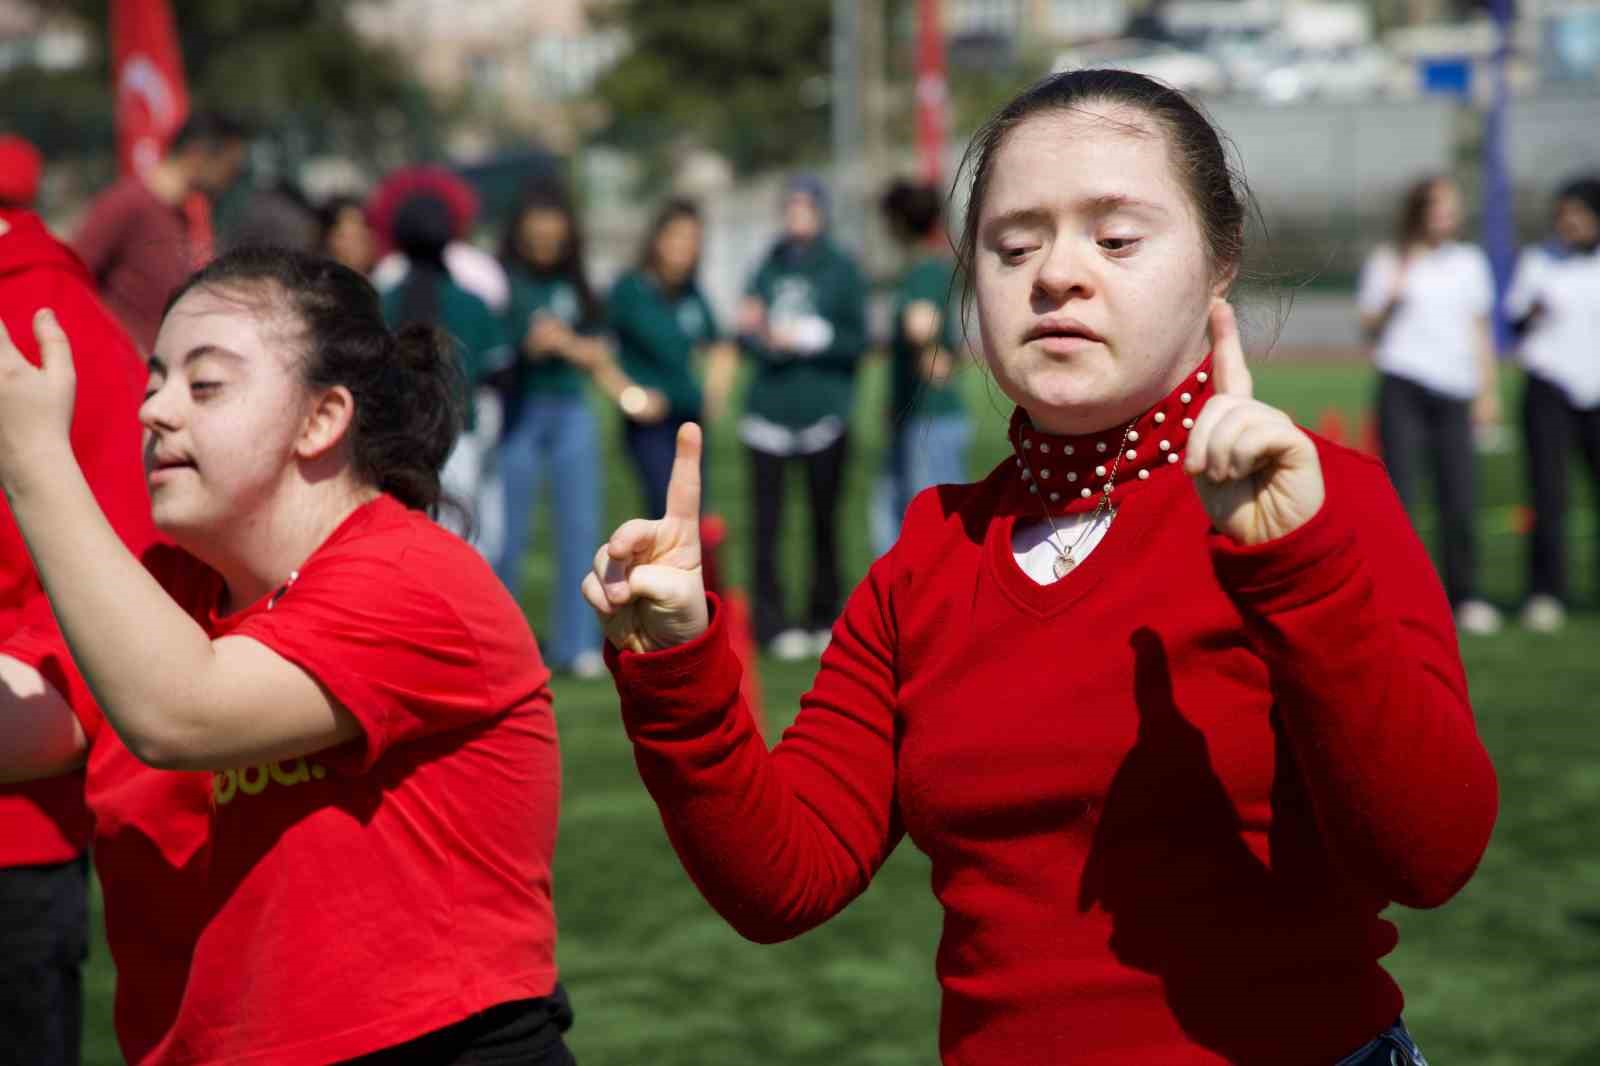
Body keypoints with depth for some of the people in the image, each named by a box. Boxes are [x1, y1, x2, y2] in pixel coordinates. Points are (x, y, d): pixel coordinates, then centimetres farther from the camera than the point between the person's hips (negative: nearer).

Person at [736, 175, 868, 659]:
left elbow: (857, 340, -2)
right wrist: (758, 338, -9)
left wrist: (804, 337, -12)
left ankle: (823, 619, 14)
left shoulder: (842, 269, 1)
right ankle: (772, 622, 0)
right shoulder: (768, 267, 11)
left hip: (824, 410, -2)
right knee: (767, 521, -3)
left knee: (824, 519, 4)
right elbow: (747, 333, 13)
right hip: (769, 409, 2)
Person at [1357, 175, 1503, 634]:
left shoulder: (1470, 261, 16)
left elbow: (1479, 330, 19)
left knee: (1460, 499, -3)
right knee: (1399, 493, -9)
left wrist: (1488, 391, 12)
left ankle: (1464, 597, 6)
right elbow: (1369, 329, 8)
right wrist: (1390, 299, -11)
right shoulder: (1389, 261, 8)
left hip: (1455, 390, 2)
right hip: (1403, 387, -2)